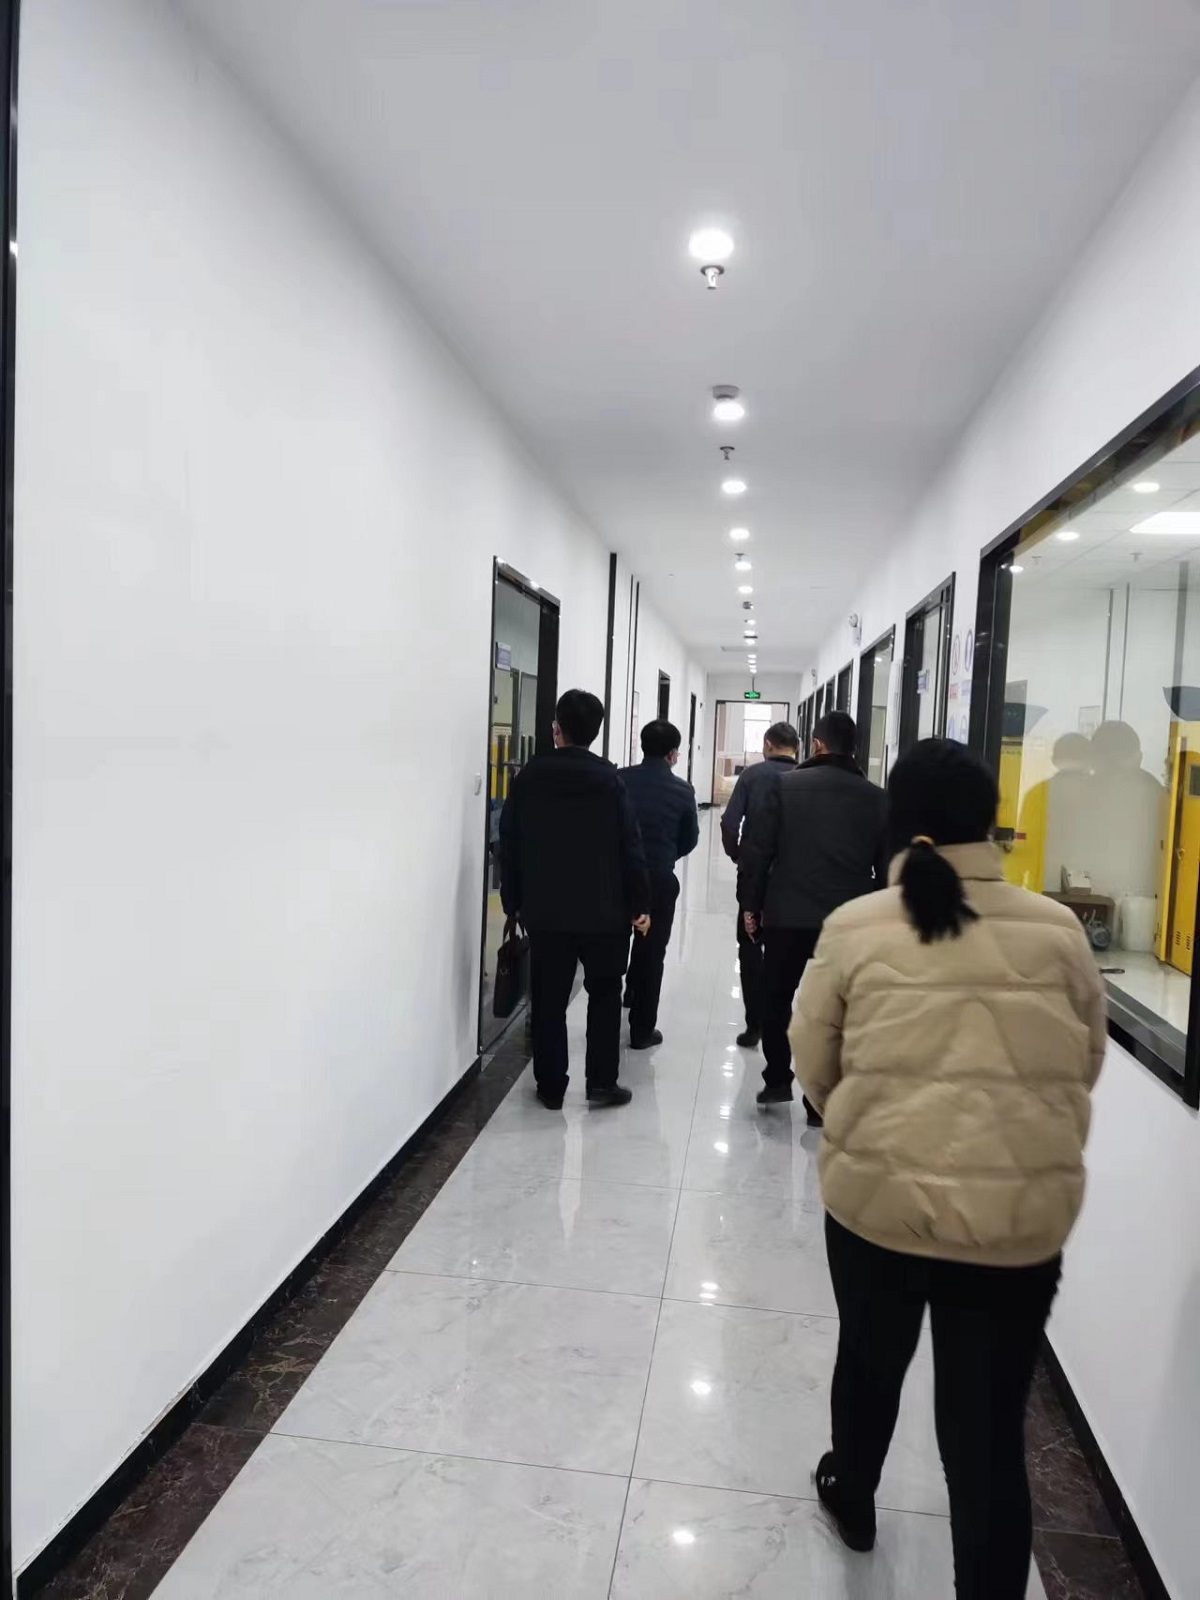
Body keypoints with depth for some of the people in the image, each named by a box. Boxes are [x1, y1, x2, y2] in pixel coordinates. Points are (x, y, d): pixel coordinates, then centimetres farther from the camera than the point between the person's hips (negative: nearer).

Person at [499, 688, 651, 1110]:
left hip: (544, 910, 1)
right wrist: (639, 903, 1)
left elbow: (509, 842, 2)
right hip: (602, 910, -1)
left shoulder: (529, 776, -1)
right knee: (604, 994, 13)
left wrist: (513, 901, 11)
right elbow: (630, 846, -7)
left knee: (548, 1000, 10)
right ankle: (602, 1082, 13)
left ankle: (551, 1086, 15)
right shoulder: (608, 778, -6)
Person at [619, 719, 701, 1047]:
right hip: (659, 879, -2)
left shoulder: (620, 780, -5)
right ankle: (642, 1030, 15)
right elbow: (689, 841, 4)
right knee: (651, 953, 9)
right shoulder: (682, 791, -7)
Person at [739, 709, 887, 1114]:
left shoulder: (786, 785, -3)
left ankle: (777, 1079, 24)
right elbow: (886, 867, 4)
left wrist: (751, 903, 6)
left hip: (788, 913, -1)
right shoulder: (877, 798, 2)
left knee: (776, 997, 18)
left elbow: (757, 849, -4)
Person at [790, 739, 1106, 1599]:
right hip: (1022, 1216, 0)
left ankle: (853, 1493, 53)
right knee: (990, 1430, 11)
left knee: (871, 1358, 27)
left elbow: (814, 1063, 2)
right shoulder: (1057, 930, -6)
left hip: (877, 1197, 1)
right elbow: (1086, 1064, 7)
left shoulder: (855, 928, -9)